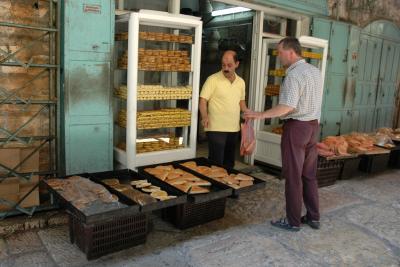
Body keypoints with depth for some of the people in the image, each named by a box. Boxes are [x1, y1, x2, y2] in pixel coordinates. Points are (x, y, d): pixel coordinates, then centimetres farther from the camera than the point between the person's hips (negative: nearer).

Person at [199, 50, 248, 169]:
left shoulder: (241, 82, 10)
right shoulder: (213, 79, -9)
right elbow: (203, 100, -11)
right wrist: (205, 116, -26)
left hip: (234, 129, 6)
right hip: (216, 129, -6)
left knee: (230, 162, 15)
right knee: (216, 163, -3)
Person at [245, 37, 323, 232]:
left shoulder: (294, 75, -18)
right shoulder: (315, 71, 10)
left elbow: (287, 107, -27)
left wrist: (260, 115, -23)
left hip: (296, 126, -8)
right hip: (313, 125, 9)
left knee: (293, 176, 1)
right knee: (309, 175, 15)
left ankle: (293, 221, 11)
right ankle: (313, 217, 23)